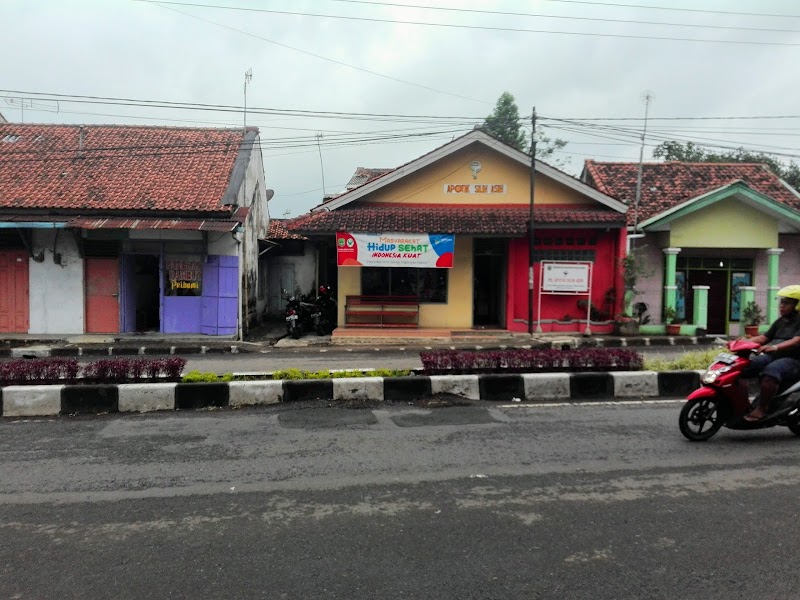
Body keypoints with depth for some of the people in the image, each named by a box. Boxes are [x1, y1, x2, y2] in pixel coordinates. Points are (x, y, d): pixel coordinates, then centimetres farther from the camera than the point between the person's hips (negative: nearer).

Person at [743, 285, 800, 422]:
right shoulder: (780, 322, 21)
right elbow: (764, 338, 18)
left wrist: (775, 347, -40)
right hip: (772, 356, 8)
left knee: (770, 371, -39)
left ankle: (762, 409, -31)